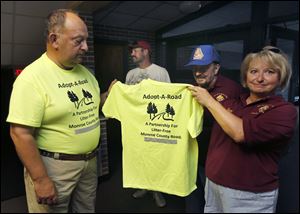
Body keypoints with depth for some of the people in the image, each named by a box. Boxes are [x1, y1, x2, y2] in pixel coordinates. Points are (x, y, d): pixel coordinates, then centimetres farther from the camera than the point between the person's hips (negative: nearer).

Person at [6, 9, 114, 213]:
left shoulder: (84, 72, 4)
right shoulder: (32, 76, -19)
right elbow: (21, 134, -20)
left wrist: (110, 94, 1)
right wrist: (40, 180, -19)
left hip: (90, 161, 7)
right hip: (53, 166, -6)